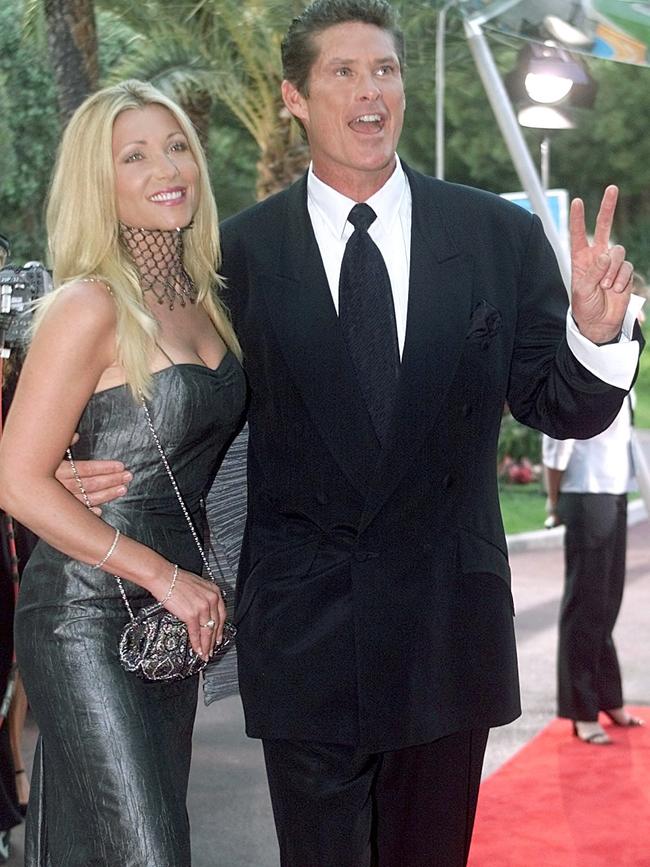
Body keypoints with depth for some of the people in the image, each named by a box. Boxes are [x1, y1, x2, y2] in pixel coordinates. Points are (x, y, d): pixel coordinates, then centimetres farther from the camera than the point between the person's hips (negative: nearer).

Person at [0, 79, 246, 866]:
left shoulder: (202, 299, 8)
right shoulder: (91, 306, -14)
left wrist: (195, 586, 4)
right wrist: (166, 577, -15)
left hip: (171, 621, 7)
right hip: (88, 617, -7)